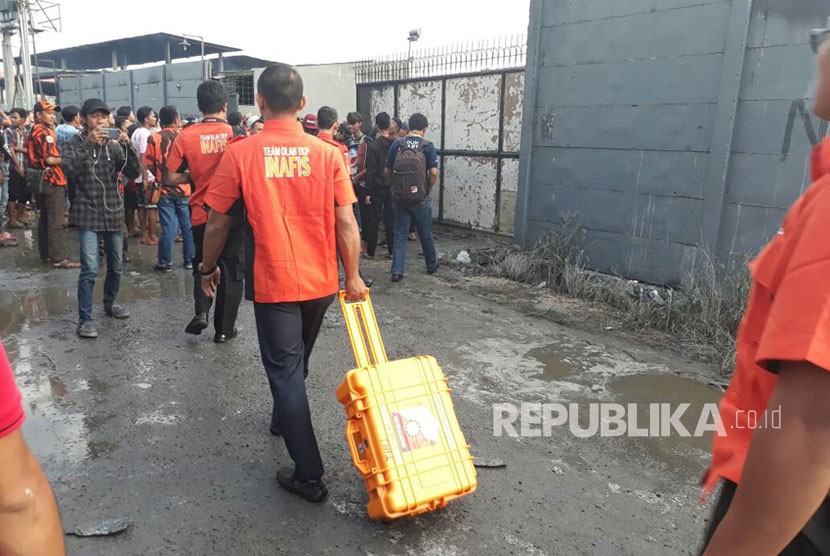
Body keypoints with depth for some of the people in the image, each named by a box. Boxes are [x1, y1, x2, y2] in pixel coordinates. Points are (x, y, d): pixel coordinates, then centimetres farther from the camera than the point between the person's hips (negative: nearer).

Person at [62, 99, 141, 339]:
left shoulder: (114, 146, 6)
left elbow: (134, 173, -6)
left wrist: (127, 146, -19)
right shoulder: (74, 144, -1)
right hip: (88, 215, -4)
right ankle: (85, 319, -4)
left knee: (116, 266, 14)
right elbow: (69, 170, -19)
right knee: (90, 269, -12)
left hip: (114, 214, 4)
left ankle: (109, 303, 36)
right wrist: (89, 144, -25)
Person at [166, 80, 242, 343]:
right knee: (231, 270, 10)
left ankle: (201, 311, 5)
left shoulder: (186, 136, -5)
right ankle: (224, 328, 15)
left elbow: (174, 177, -5)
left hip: (201, 213, 1)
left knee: (203, 264, 23)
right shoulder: (237, 134, -9)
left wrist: (197, 176, 11)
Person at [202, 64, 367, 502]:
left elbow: (217, 223, -4)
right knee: (297, 361, 26)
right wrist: (353, 276, 3)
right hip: (322, 283, 4)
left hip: (274, 283, -3)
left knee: (284, 370, 6)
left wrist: (209, 267, 12)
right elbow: (345, 223, -7)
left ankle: (308, 475, 8)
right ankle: (286, 416, 51)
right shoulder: (327, 154, -5)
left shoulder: (240, 154, -9)